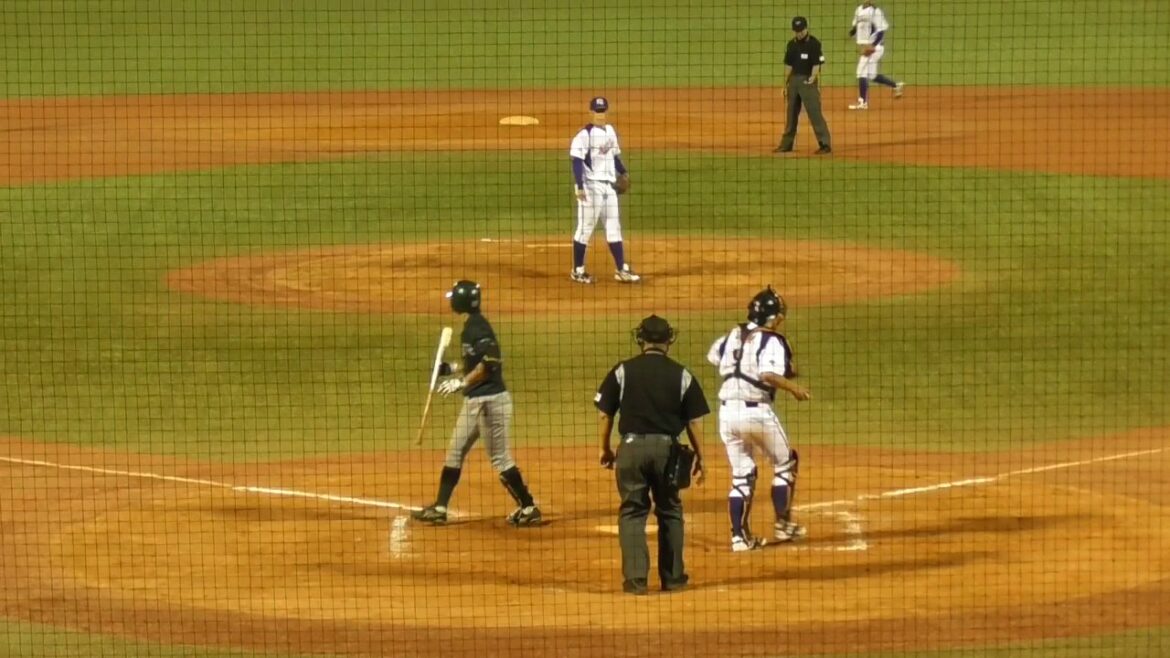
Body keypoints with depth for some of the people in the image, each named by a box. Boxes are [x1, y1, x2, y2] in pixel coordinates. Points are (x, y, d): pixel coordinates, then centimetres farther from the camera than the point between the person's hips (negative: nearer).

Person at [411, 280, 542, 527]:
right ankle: (440, 508, 18)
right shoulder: (471, 326, 12)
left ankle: (529, 508, 3)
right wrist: (452, 368, 16)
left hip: (490, 400, -11)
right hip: (474, 401, 11)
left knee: (500, 457, -5)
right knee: (455, 452, 13)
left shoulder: (478, 328, -18)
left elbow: (489, 363, -28)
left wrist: (462, 383, -26)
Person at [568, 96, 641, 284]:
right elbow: (576, 160, -16)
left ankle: (621, 269, 14)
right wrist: (579, 186, -23)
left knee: (614, 227, 10)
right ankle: (577, 270, 7)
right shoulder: (585, 134, -12)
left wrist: (623, 171, 6)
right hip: (591, 186, -8)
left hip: (608, 185, 8)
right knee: (585, 228, -1)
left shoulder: (610, 131, 12)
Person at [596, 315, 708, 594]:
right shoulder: (682, 375, 2)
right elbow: (693, 422, 3)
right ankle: (672, 577, 19)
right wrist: (700, 459, 11)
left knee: (632, 512, 4)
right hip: (666, 447, 1)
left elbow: (605, 414, 1)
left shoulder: (622, 371, 0)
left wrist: (605, 449, 14)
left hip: (631, 447, -1)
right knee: (670, 512, 14)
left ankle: (635, 578, -5)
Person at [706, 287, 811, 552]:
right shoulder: (772, 341, -10)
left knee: (741, 474, 13)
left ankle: (740, 535, 6)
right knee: (784, 464, 15)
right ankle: (782, 525, 16)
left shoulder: (733, 335, 11)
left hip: (727, 410, 6)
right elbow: (768, 375, -25)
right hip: (756, 409, -6)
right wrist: (792, 387, -14)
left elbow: (713, 354, 27)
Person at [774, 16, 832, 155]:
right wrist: (785, 85, 12)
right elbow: (788, 65, 13)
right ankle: (786, 144, 24)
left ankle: (825, 144, -11)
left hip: (808, 81, -6)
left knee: (814, 112, -12)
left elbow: (817, 64, -12)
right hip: (794, 80, 6)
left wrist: (813, 78, -27)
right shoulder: (792, 44, 10)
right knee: (791, 113, 14)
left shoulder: (814, 44, -9)